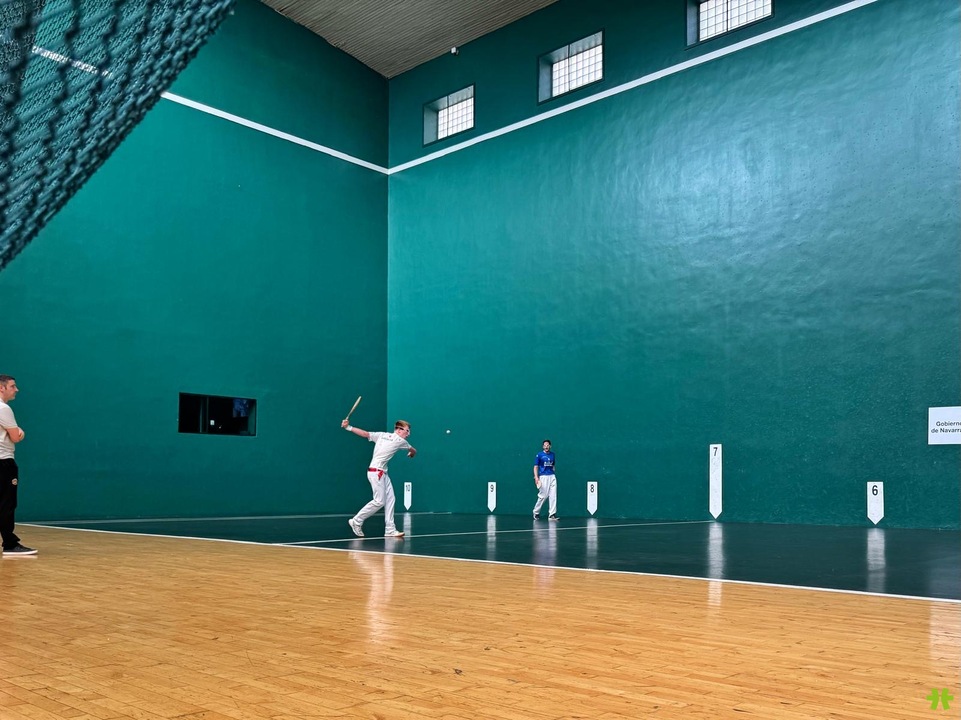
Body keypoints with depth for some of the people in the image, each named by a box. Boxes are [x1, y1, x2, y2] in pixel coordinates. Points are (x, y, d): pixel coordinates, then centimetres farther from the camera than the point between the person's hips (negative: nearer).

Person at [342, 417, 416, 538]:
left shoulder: (382, 435, 11)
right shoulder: (401, 441, -5)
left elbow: (365, 433, -1)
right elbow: (413, 451, 14)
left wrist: (348, 427, -1)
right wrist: (411, 454, 37)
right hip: (375, 472, -8)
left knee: (390, 500, 4)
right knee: (379, 501, -7)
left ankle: (390, 529, 4)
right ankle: (357, 521, 5)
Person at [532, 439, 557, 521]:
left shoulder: (552, 454, 13)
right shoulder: (539, 455, -2)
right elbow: (535, 467, -4)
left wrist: (553, 473, 15)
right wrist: (536, 477, -14)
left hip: (552, 477, 5)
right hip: (543, 477, -5)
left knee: (553, 496, -1)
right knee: (543, 496, -5)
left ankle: (552, 515, 2)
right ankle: (536, 512, 14)